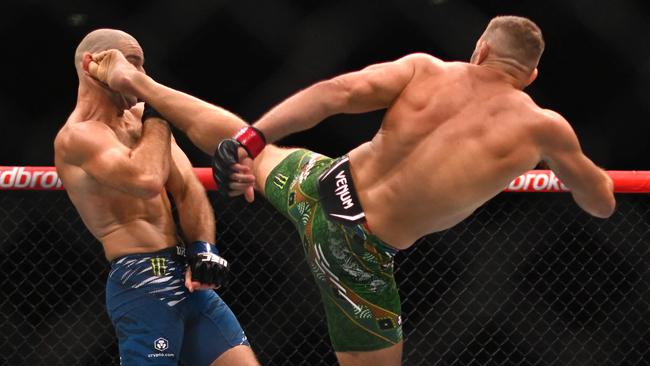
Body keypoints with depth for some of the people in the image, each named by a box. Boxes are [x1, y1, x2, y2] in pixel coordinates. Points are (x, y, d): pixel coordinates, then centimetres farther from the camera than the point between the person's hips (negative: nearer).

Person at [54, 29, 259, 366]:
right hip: (143, 284, -9)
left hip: (184, 274, 9)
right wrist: (156, 118, -10)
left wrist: (203, 248, -6)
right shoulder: (78, 136, -10)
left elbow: (187, 189, 12)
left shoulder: (140, 117, 17)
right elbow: (147, 180, -27)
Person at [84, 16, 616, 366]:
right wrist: (592, 170, 30)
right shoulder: (544, 128, -7)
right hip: (357, 251, -5)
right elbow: (603, 203, 7)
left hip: (319, 188, 5)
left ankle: (132, 81, 46)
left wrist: (252, 140, -13)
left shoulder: (425, 69, -1)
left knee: (241, 143, 32)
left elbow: (338, 92, -14)